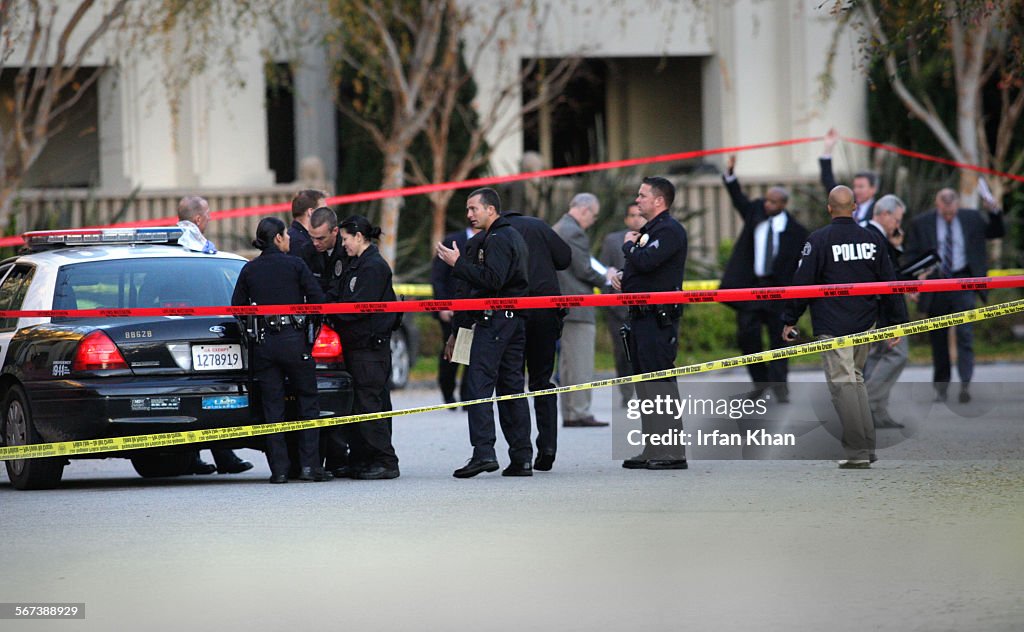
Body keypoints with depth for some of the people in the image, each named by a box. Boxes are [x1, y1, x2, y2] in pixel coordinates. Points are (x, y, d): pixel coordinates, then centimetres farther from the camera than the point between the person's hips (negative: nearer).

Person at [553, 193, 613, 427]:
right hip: (578, 309, -10)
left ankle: (569, 413, 13)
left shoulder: (557, 230, 17)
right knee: (581, 364, -8)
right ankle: (580, 413, -9)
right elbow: (583, 270, -17)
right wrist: (605, 281, -2)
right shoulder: (574, 233, -15)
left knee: (567, 362, 11)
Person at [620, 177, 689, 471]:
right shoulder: (650, 229, 21)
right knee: (646, 383, 12)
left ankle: (672, 452, -12)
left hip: (659, 317, -11)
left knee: (661, 382, -12)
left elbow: (645, 261, -25)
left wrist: (630, 245, -6)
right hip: (642, 316, 11)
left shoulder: (670, 231, -11)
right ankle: (653, 451, 16)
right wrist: (620, 276, 9)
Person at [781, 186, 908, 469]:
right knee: (856, 380, 18)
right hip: (865, 324, 5)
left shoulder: (819, 240, -7)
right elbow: (889, 284, 11)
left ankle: (857, 452, -10)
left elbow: (803, 282, -7)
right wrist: (895, 323, 18)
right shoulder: (873, 239, 7)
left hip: (832, 326, -5)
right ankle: (867, 447, 16)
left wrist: (790, 319, 4)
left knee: (843, 384, -5)